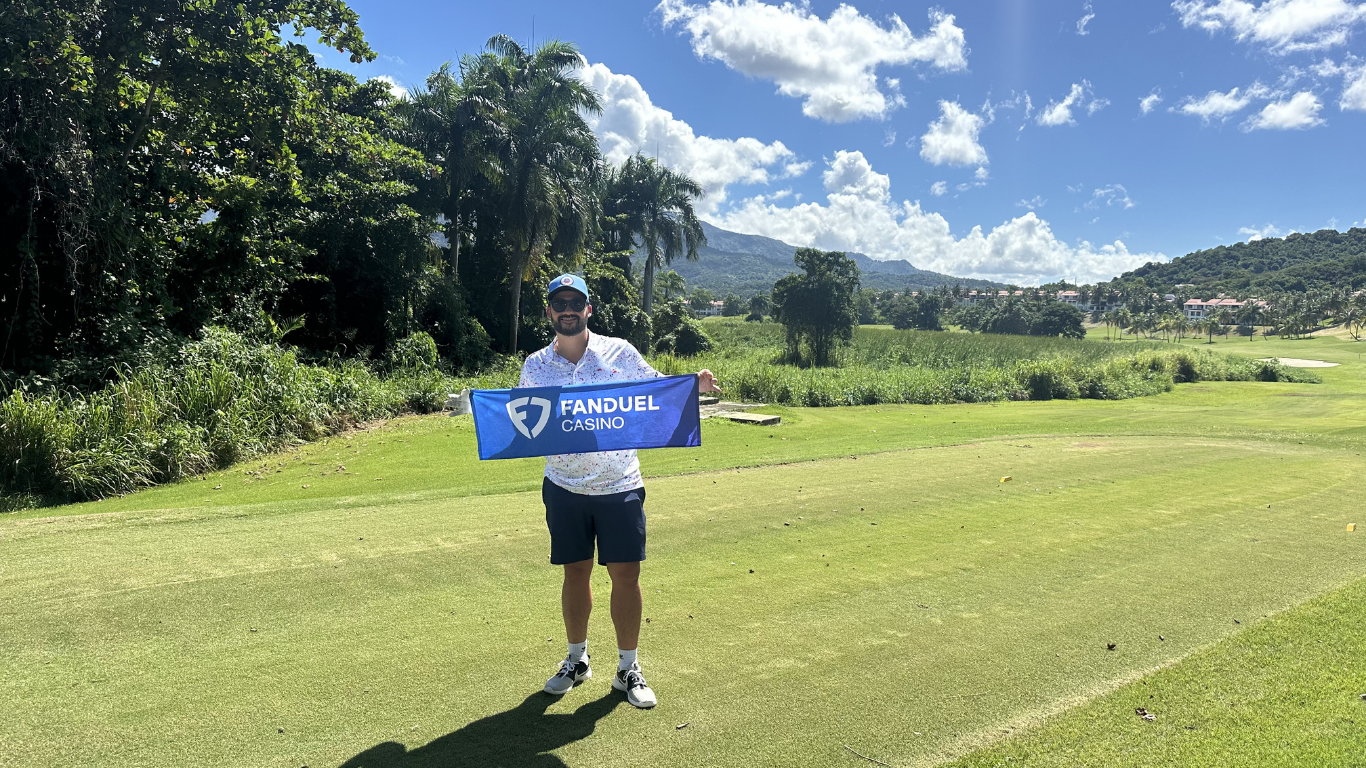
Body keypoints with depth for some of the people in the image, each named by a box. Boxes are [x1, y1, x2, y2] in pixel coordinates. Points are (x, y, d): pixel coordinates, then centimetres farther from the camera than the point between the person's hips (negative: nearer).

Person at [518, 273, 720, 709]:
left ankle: (628, 668, 19)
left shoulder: (620, 352, -2)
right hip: (564, 489, 2)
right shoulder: (535, 366, 3)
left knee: (626, 575, 2)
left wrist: (695, 385, -13)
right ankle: (576, 660, 32)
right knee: (576, 573, 12)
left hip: (620, 487, -1)